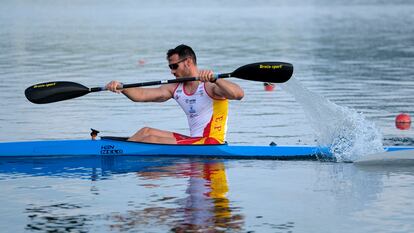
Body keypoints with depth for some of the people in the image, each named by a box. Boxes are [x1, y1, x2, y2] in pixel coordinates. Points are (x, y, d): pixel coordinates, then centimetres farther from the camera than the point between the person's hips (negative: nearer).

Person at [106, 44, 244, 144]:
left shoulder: (210, 86, -11)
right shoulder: (175, 89, 12)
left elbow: (238, 94, -28)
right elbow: (141, 95, 7)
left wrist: (214, 79, -41)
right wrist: (121, 88, -10)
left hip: (211, 144, -8)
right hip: (194, 140, 8)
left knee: (152, 140, -17)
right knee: (146, 132, 3)